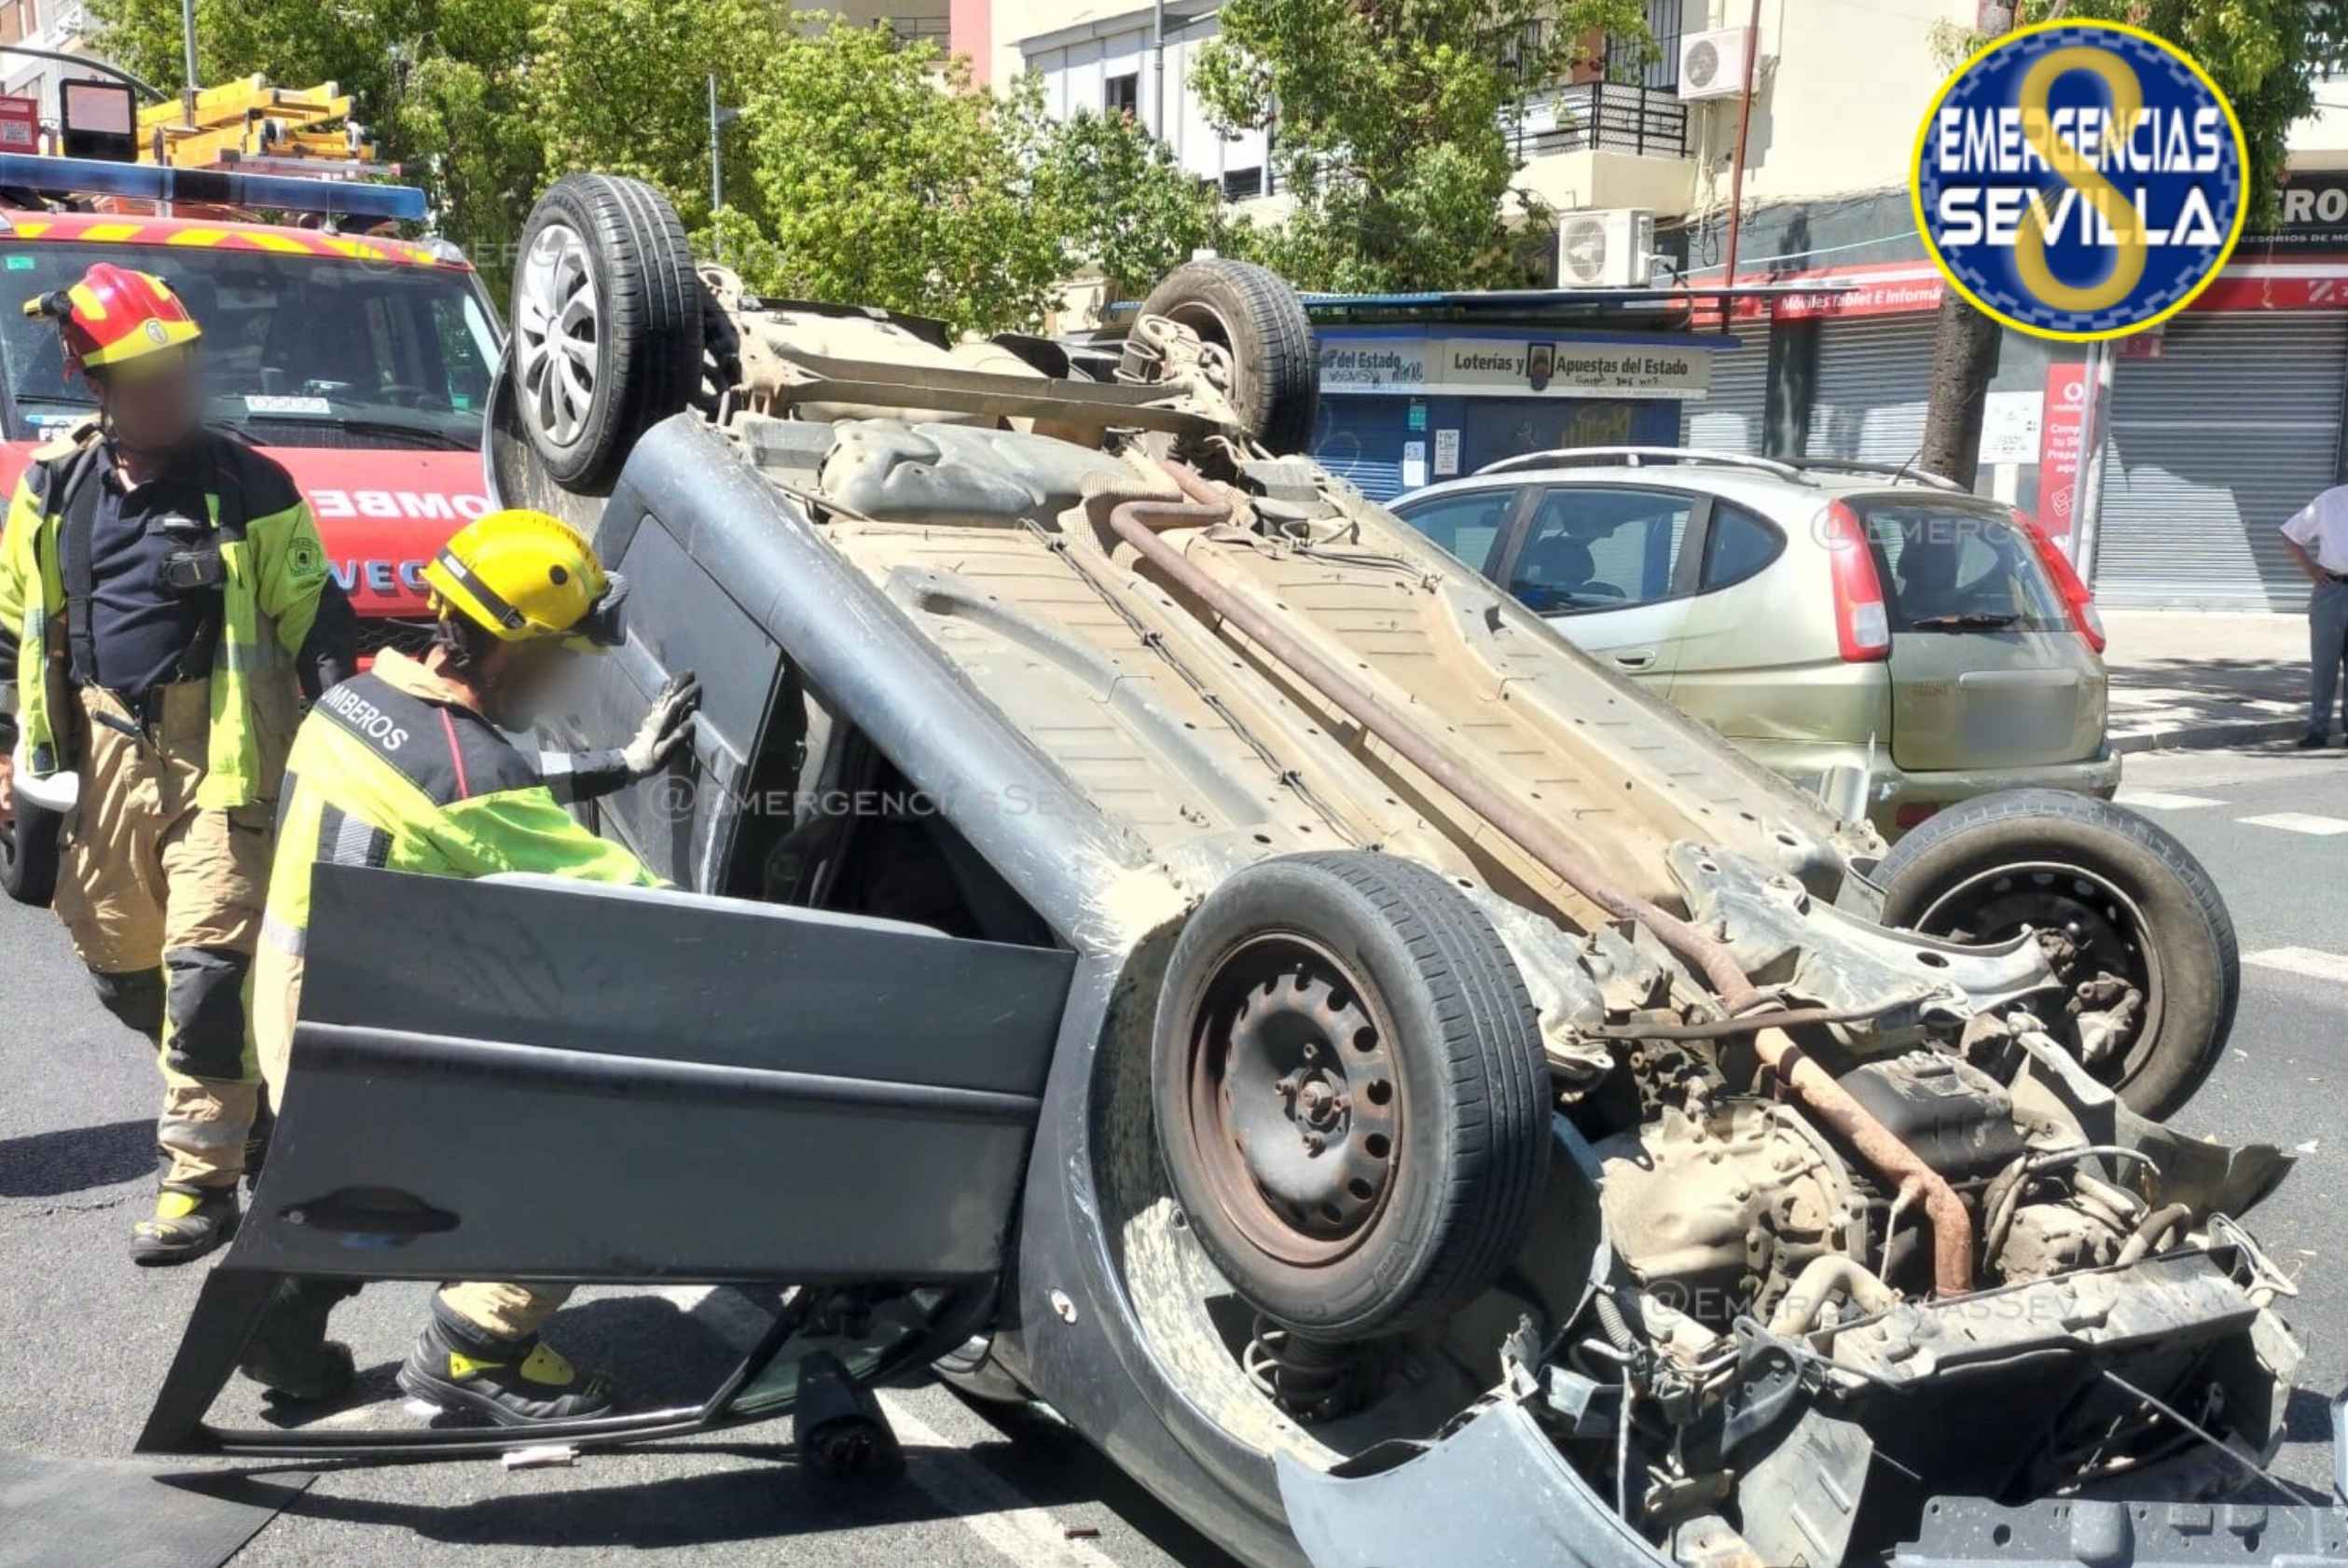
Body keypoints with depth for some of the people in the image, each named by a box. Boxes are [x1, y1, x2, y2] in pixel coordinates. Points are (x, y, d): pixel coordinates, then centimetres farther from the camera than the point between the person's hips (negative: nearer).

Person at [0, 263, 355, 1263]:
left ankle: (200, 1180, 0)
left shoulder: (249, 489, -4)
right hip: (100, 757, 5)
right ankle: (237, 1084, 38)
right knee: (120, 966, 13)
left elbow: (316, 622, -2)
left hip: (223, 758, -4)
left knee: (207, 966, -9)